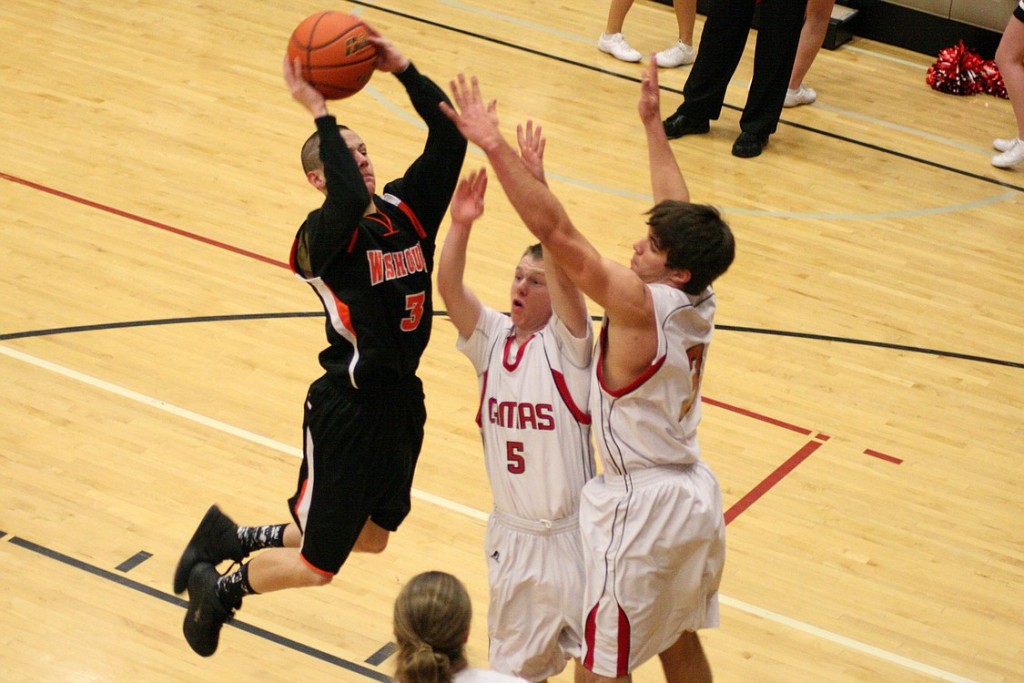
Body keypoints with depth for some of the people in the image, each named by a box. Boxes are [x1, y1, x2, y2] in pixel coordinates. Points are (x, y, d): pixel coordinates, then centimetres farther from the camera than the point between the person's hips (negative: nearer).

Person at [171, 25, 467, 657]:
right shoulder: (322, 236, -19)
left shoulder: (407, 210, 0)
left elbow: (448, 143, -12)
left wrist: (404, 71, -19)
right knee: (316, 565, 3)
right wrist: (320, 114, -37)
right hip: (350, 411, -8)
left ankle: (235, 538, 40)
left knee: (371, 536, 24)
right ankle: (216, 585, 30)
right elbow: (350, 203, -42)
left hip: (402, 401, 8)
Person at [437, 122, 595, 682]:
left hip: (571, 532, -4)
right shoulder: (491, 337, -1)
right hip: (511, 532, 4)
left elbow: (563, 265, -28)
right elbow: (448, 288, -16)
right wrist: (460, 226, -35)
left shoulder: (566, 342, -12)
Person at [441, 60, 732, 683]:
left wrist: (495, 147, -34)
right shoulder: (698, 301, -3)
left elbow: (556, 233, -32)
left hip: (641, 508, -9)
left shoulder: (641, 305, -24)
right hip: (694, 495, 9)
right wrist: (653, 123, 23)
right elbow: (680, 211, 13)